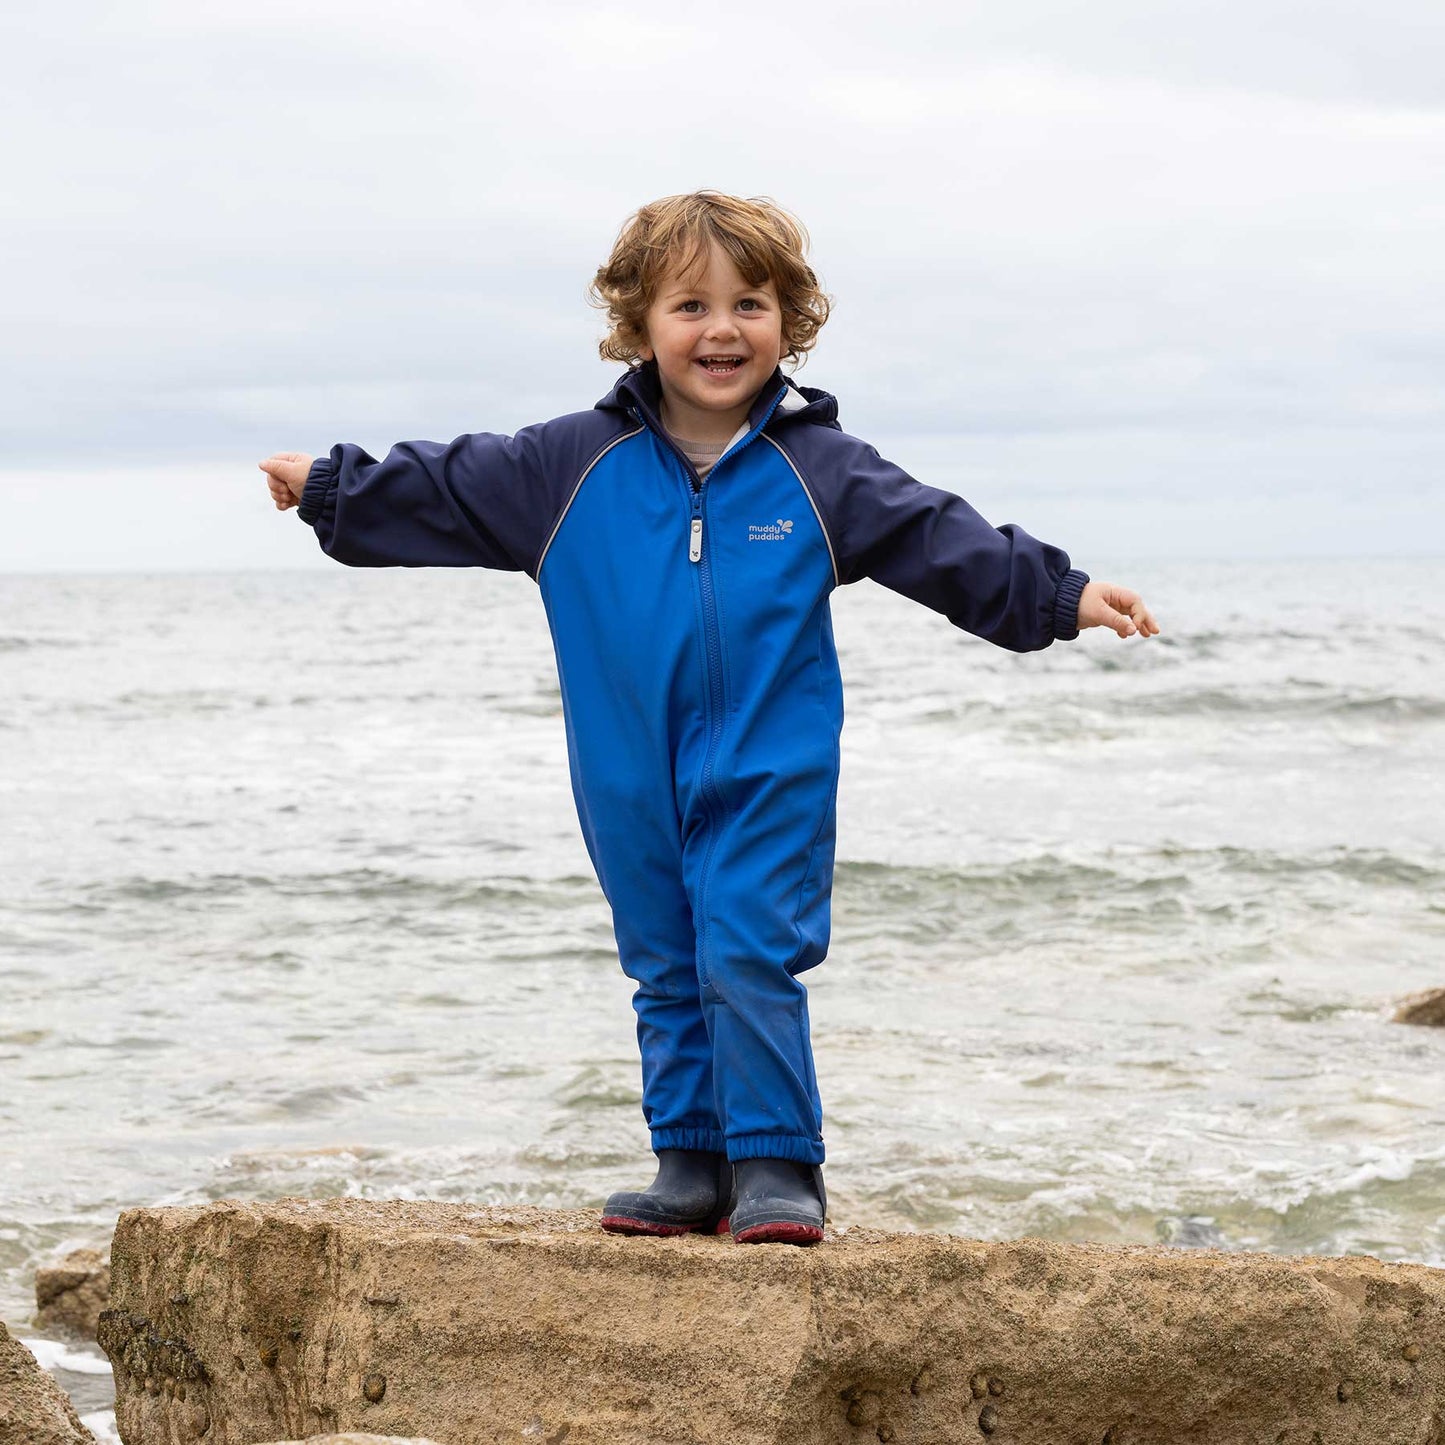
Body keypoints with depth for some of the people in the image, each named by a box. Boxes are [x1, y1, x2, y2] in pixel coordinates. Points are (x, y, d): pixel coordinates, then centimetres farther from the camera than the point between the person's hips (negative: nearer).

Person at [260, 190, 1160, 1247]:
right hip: (632, 788, 3)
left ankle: (777, 1166, -1)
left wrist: (1065, 597, -8)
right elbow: (445, 492, 10)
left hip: (768, 776, -3)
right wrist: (328, 488, 12)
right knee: (667, 973, 10)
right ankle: (692, 1165, 20)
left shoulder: (819, 470, -2)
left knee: (747, 960, -12)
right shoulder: (574, 466, 1)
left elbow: (946, 542, -2)